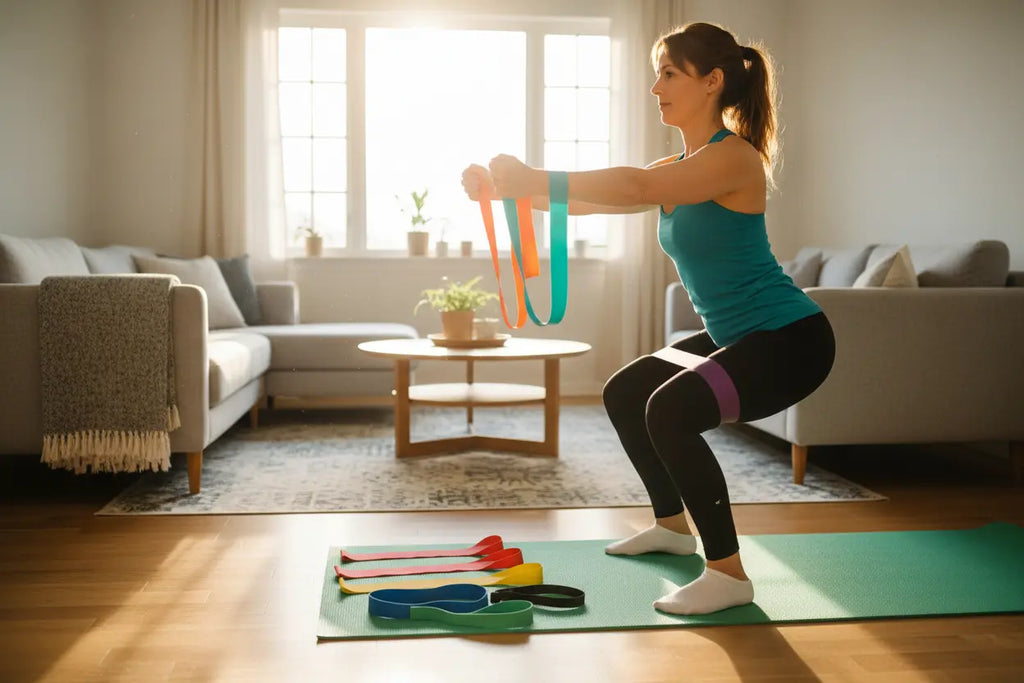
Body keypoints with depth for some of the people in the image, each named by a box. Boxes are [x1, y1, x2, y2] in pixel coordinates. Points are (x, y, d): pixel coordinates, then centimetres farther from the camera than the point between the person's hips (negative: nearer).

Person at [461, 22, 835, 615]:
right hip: (735, 337, 10)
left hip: (789, 338, -10)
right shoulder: (678, 170, 9)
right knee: (625, 394, 18)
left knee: (670, 411, -29)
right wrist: (505, 187, -9)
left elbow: (636, 187, -35)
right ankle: (673, 526, 32)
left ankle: (729, 575, -15)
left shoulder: (734, 156, -18)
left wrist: (533, 179, -35)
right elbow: (590, 202, 4)